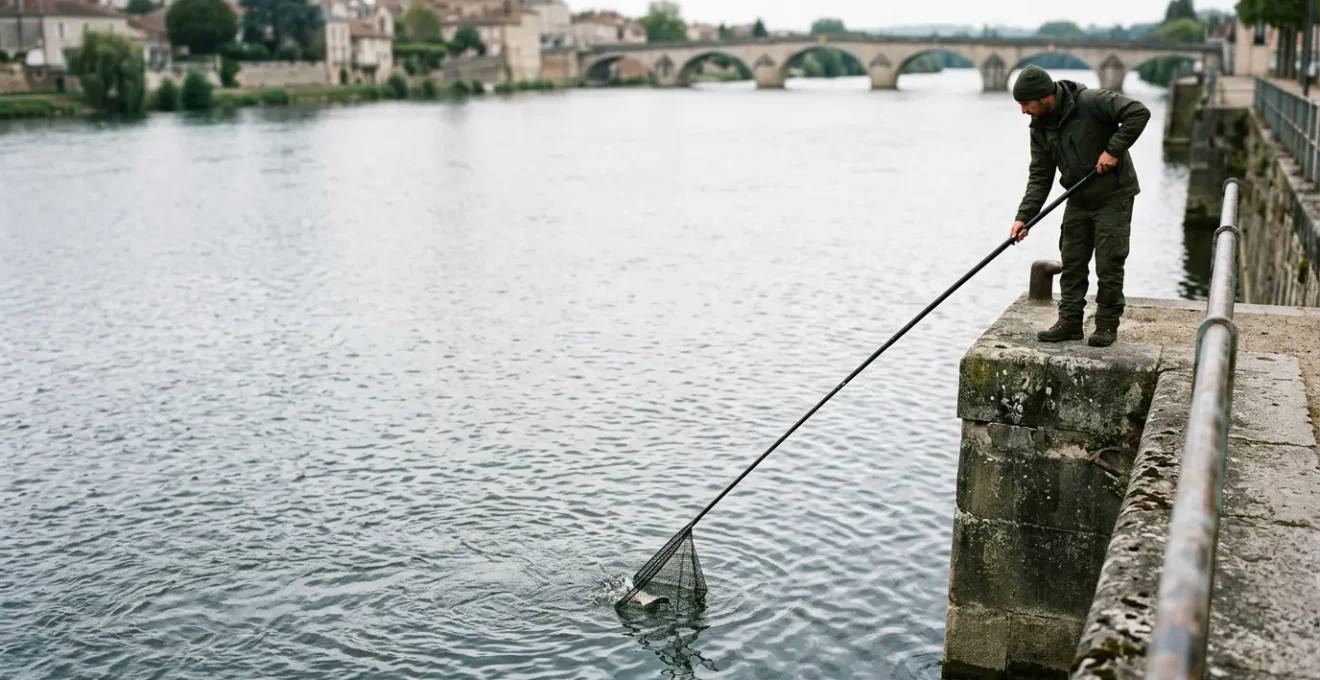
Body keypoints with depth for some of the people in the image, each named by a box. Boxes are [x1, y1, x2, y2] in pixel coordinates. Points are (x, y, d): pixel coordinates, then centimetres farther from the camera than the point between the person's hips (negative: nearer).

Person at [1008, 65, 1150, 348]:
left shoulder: (1090, 102, -21)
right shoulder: (1040, 126, -1)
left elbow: (1139, 112, -23)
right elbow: (1040, 175, 0)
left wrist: (1114, 149, -26)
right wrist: (1024, 216, -9)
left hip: (1113, 196, -6)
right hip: (1078, 199, 7)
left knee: (1109, 262, -2)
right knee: (1072, 261, 7)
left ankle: (1107, 324, 9)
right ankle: (1070, 322, 15)